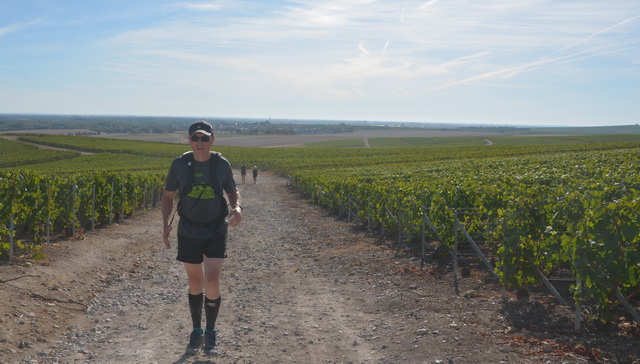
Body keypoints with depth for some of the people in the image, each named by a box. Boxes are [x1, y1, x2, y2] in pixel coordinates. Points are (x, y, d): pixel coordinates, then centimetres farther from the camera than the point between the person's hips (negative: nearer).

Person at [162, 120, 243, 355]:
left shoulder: (222, 164, -8)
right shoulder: (180, 164, -7)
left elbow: (232, 191, 8)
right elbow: (168, 196, 5)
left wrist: (237, 208, -14)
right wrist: (166, 223, -9)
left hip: (216, 231, -1)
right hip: (188, 232, 1)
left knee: (212, 285, -10)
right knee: (195, 284, 12)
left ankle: (210, 332, 15)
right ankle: (196, 332, 31)